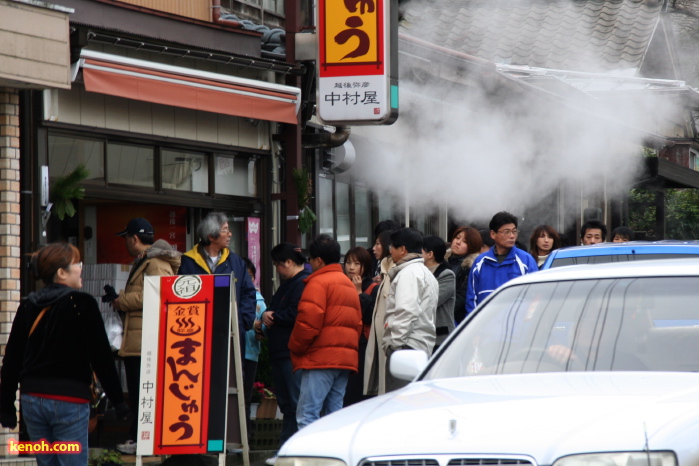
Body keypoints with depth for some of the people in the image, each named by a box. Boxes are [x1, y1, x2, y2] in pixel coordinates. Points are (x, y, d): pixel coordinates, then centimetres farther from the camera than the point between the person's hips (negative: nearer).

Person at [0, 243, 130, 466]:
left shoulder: (28, 307, 8)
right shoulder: (82, 304, -8)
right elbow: (101, 356, -8)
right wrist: (118, 400, -2)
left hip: (32, 399, 5)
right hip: (69, 399, -5)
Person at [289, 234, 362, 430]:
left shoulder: (318, 283, -7)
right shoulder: (350, 284, 20)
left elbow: (308, 322, -14)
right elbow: (358, 323, 21)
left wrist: (295, 347, -1)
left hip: (320, 359, -9)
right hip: (346, 358, 9)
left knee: (307, 414, -12)